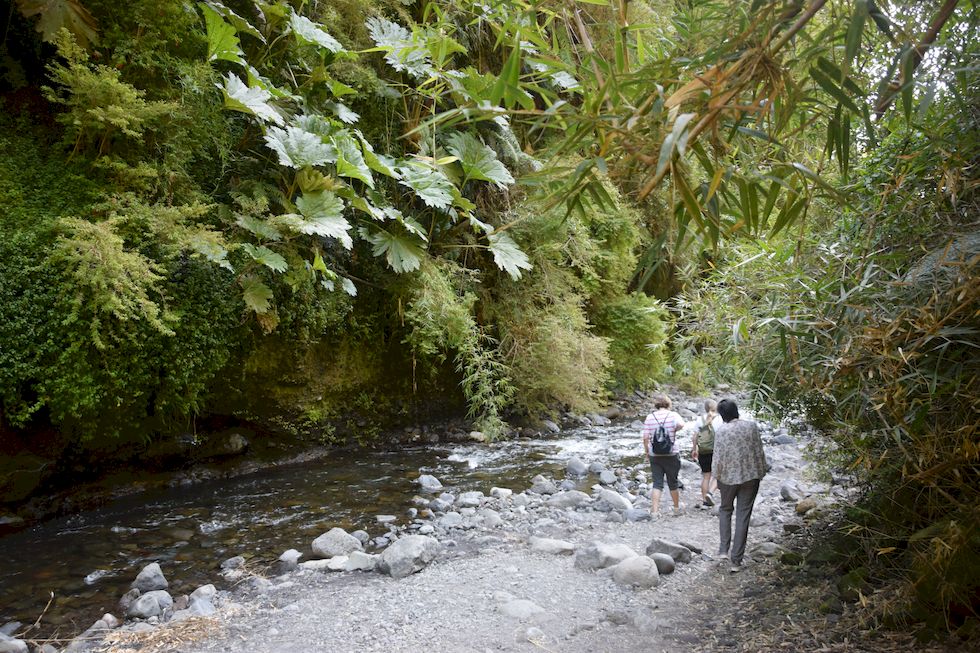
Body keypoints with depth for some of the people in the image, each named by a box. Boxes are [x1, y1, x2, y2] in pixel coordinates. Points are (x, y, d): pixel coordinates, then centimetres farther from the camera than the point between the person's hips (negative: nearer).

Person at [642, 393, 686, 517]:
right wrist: (674, 430, -6)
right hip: (671, 455, -1)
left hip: (654, 456, 1)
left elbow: (645, 438, -4)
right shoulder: (673, 415, -6)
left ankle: (655, 511, -3)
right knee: (673, 483, 14)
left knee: (657, 483, 4)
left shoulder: (650, 417, -1)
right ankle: (677, 508, 29)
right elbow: (681, 424, -28)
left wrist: (647, 452, 8)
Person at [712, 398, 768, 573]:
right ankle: (736, 560, 8)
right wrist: (761, 471, 10)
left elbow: (718, 458, -9)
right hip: (750, 476, 1)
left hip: (728, 477, -1)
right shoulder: (751, 425, -6)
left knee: (725, 509, 23)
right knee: (743, 515, 6)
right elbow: (759, 452, -2)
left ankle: (724, 549, 14)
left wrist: (716, 477, 4)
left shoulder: (721, 431, -12)